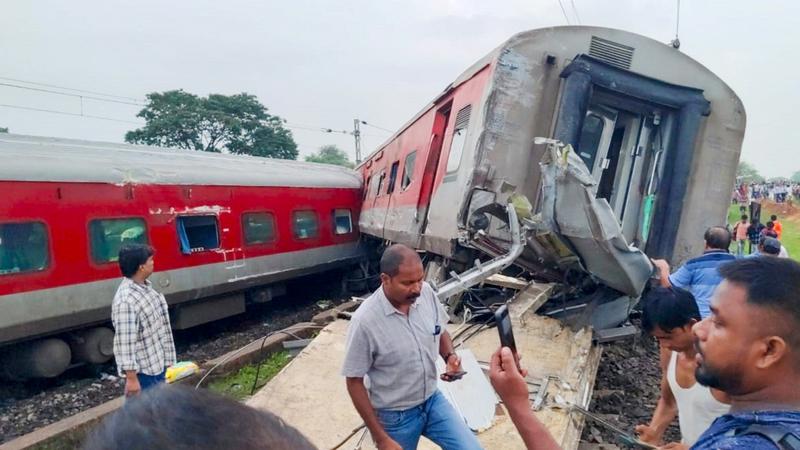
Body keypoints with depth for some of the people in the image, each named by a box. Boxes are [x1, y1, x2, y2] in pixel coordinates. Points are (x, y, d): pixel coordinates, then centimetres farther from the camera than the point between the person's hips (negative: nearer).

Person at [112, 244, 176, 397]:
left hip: (157, 362, 9)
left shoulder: (145, 285, 4)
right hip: (143, 370, -9)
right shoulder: (126, 300, -26)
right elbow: (125, 343, -26)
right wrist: (131, 377, -24)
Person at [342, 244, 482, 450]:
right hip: (394, 416, -3)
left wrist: (450, 356, -14)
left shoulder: (426, 292, -13)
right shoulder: (365, 320, -26)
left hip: (433, 400, 4)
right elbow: (354, 382, -16)